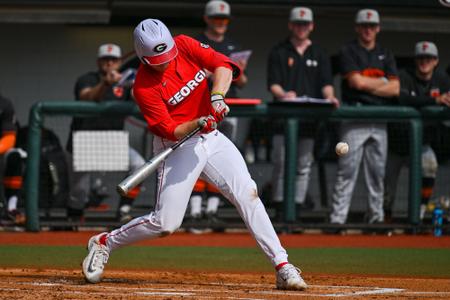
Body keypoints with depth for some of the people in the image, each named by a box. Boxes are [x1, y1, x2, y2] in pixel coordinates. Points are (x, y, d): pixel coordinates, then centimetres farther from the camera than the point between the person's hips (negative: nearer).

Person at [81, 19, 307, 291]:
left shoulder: (185, 45, -6)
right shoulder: (144, 87, -18)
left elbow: (223, 65, -15)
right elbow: (170, 131, -20)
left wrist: (217, 96, -32)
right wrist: (197, 124, -37)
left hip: (211, 138, 4)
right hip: (178, 147, -4)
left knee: (247, 194, -12)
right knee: (165, 223, -7)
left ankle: (282, 266, -13)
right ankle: (104, 243, 17)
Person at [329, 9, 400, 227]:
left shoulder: (385, 55, 16)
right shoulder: (348, 52, 2)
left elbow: (395, 89, 5)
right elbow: (357, 82, -12)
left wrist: (368, 85, -6)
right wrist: (382, 81, 2)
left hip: (380, 121, 5)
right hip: (354, 118, -5)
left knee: (377, 171, 6)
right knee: (347, 169, -10)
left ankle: (377, 216, 12)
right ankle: (338, 216, -12)